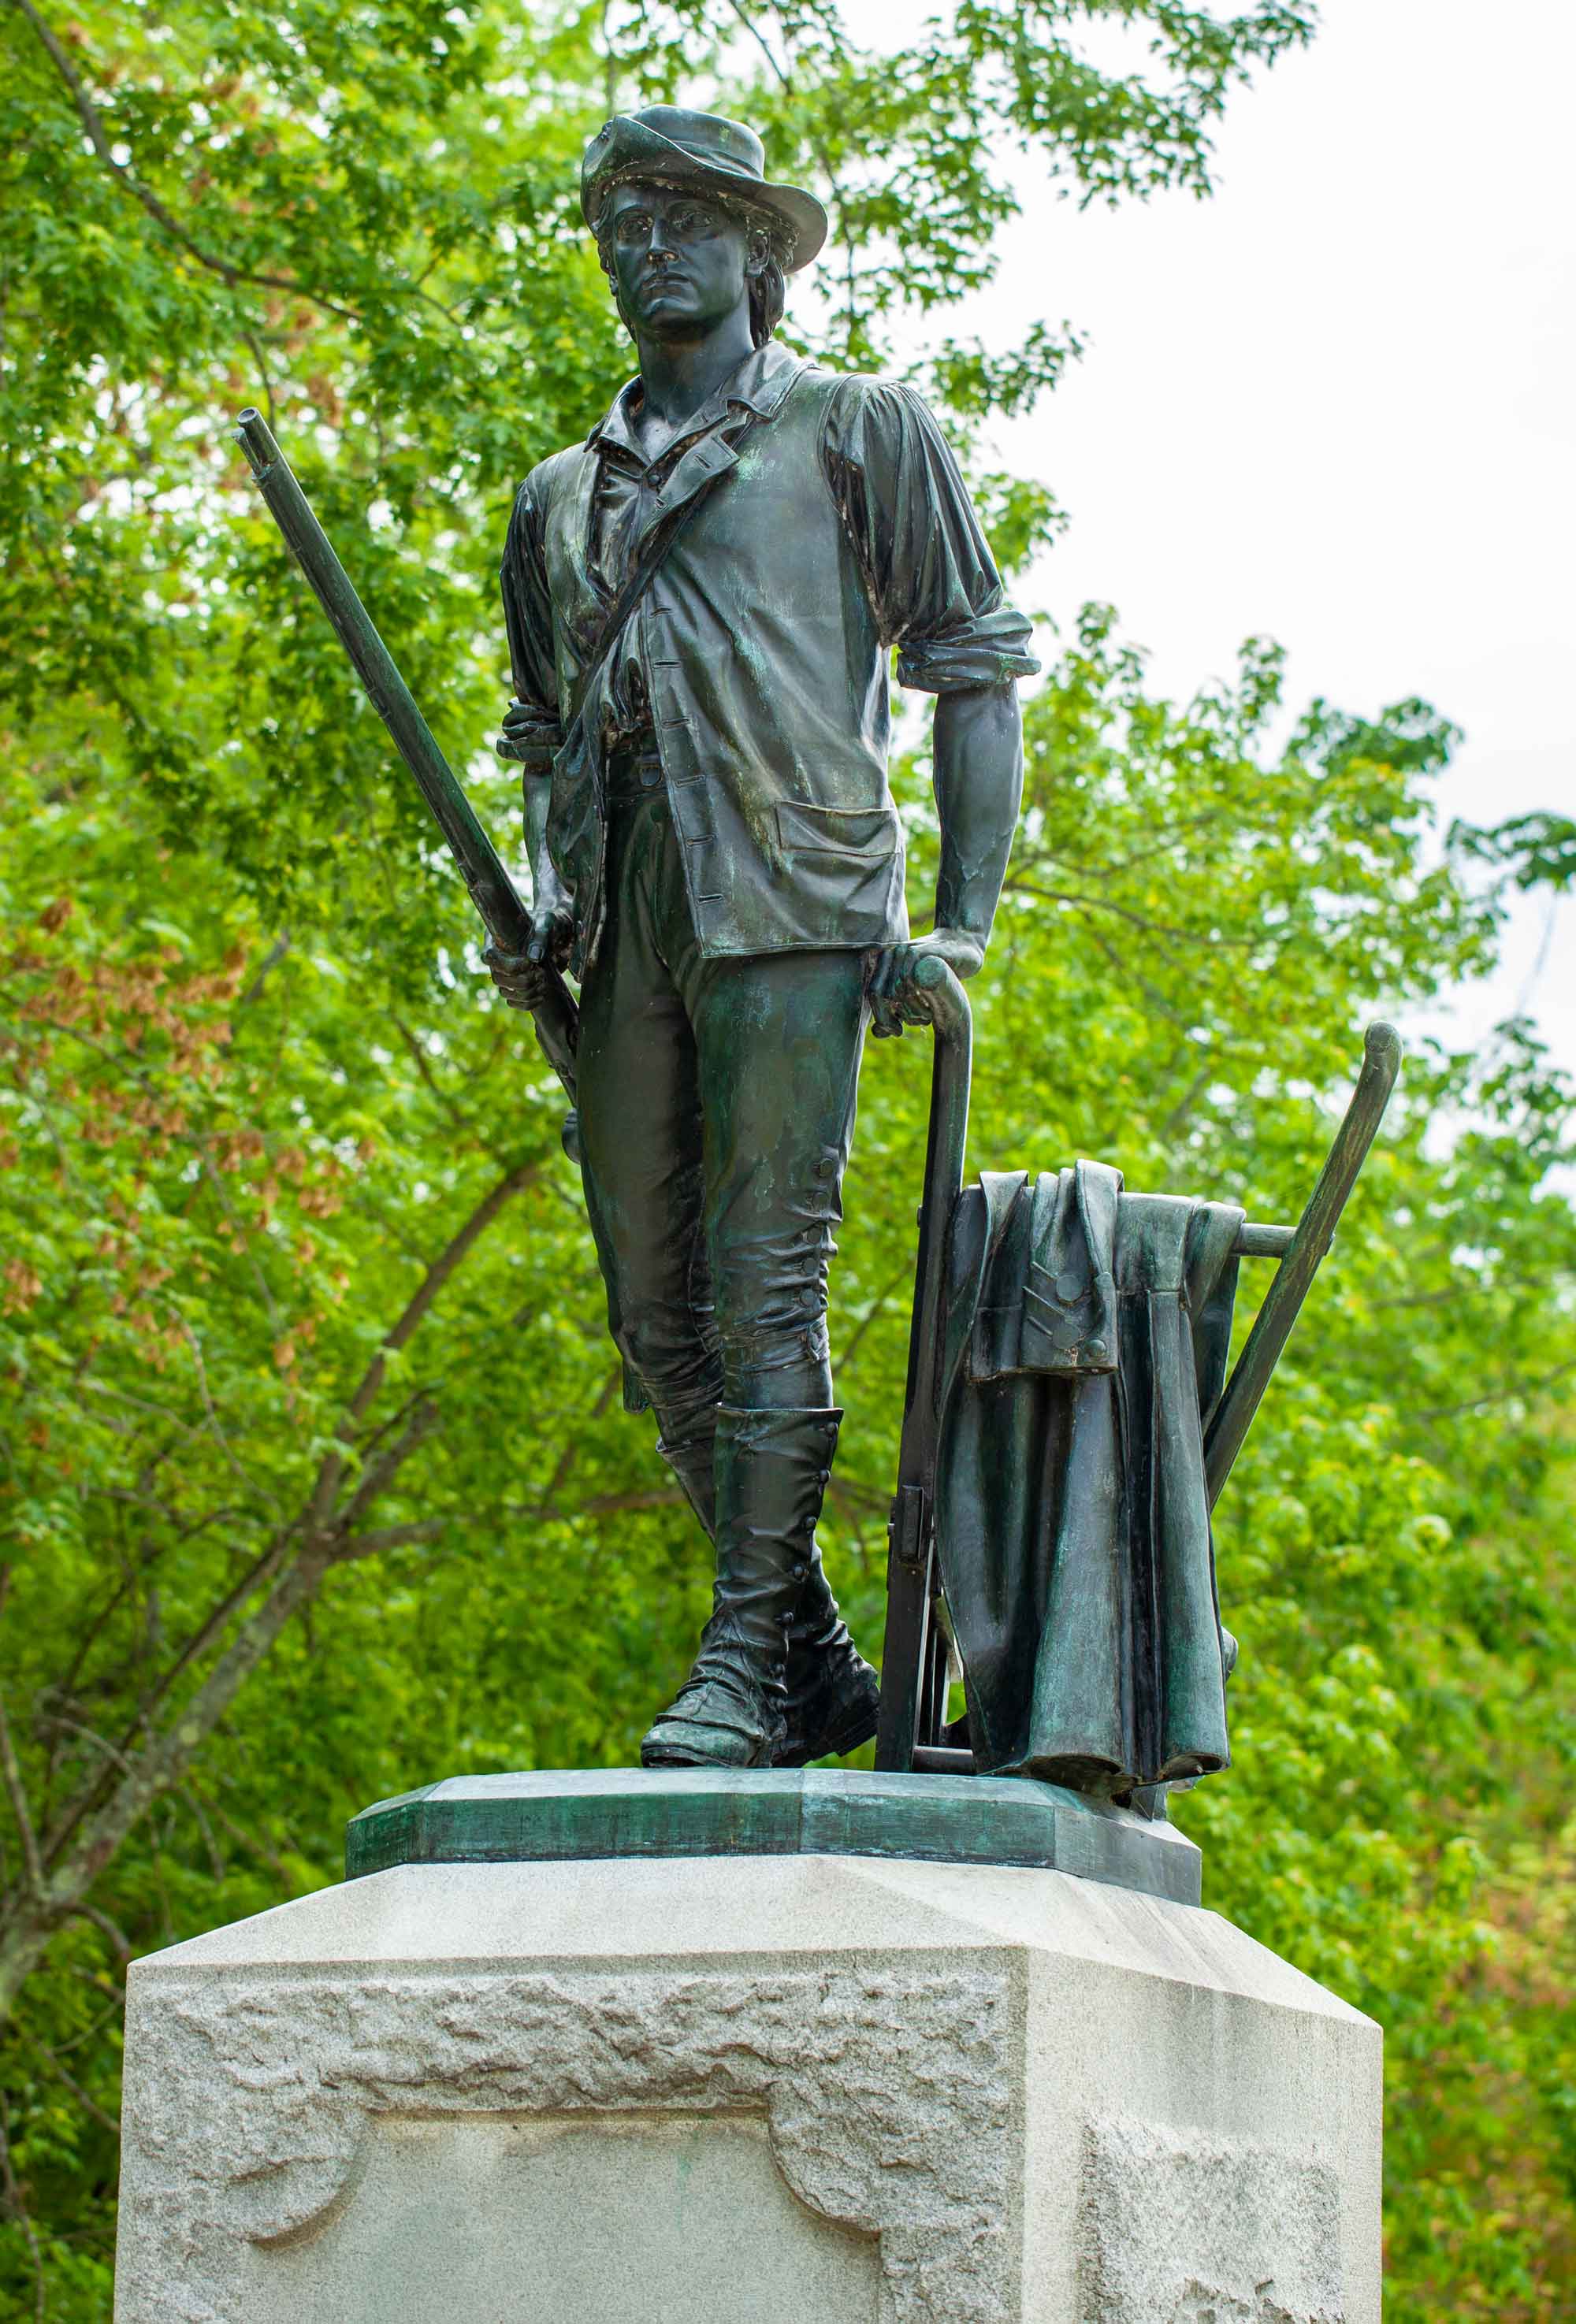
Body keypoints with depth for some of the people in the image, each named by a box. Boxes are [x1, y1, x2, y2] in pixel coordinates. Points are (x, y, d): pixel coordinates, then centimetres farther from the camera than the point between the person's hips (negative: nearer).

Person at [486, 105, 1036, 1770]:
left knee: (764, 1287, -12)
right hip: (625, 942, 6)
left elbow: (975, 672, 5)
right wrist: (543, 920, 11)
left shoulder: (860, 433, 9)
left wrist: (966, 921, -6)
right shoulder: (560, 499, 24)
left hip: (789, 912, -6)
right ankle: (817, 1664, 10)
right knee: (658, 1320, 2)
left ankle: (745, 1667, -11)